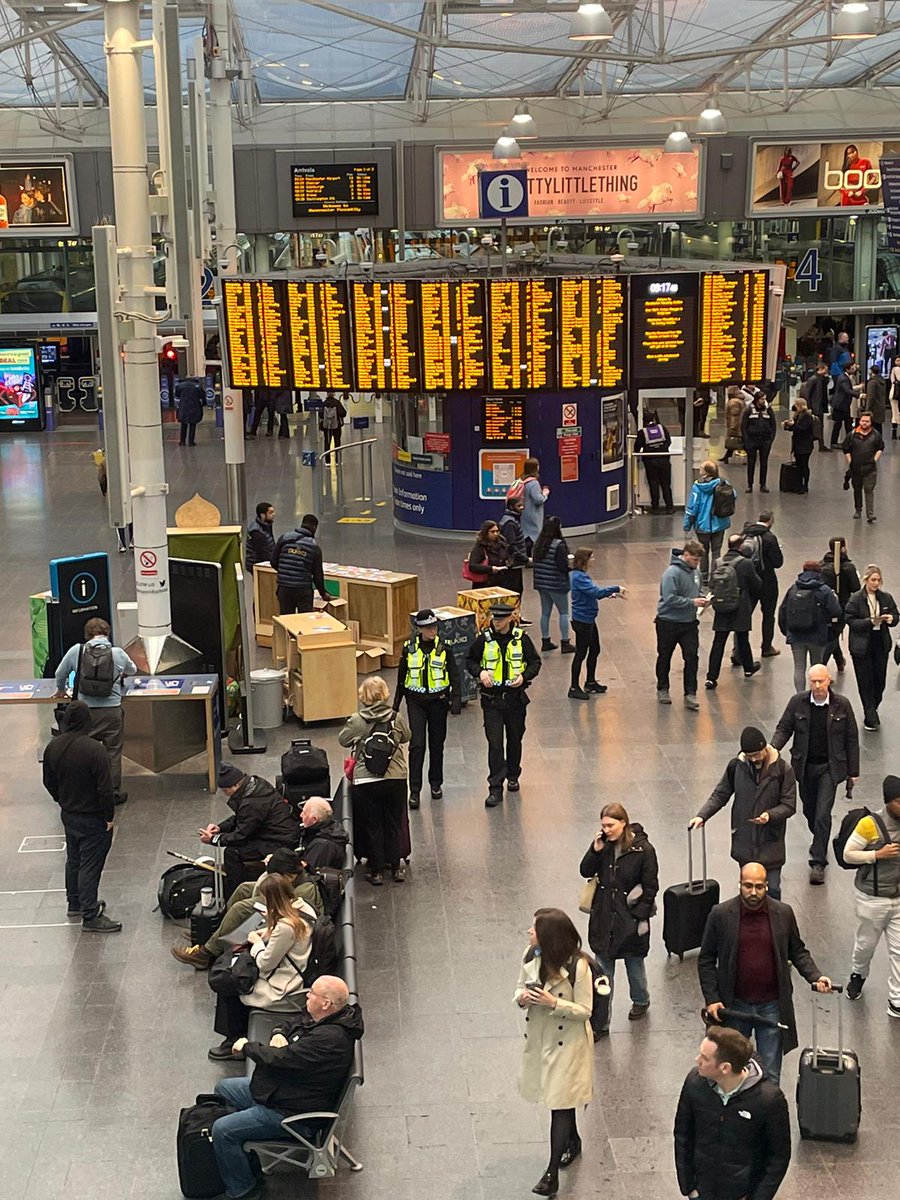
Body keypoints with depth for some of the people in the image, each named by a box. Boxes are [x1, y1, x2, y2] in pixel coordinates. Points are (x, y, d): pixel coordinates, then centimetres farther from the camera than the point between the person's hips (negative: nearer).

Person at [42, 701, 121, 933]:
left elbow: (49, 782, 8)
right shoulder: (94, 750, -26)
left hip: (68, 814, 7)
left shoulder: (53, 747, -4)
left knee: (73, 859, 23)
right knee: (90, 864, 0)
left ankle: (74, 903, 38)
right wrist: (109, 816, -11)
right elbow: (104, 787, -23)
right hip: (92, 818, -7)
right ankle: (90, 916, 5)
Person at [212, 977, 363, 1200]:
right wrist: (278, 1036, -8)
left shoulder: (330, 1039, -32)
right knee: (223, 1088, 22)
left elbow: (280, 1059, -31)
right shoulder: (315, 1018, 0)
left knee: (222, 1130, -17)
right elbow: (287, 1024, 17)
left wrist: (246, 1047, -14)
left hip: (289, 1111, -11)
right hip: (276, 1089, 11)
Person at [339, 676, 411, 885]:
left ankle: (376, 871, 17)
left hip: (366, 782, -2)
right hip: (395, 779, 2)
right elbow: (407, 737, 13)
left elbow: (342, 740, 7)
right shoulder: (396, 718, -5)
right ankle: (396, 867, 23)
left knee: (372, 826, 11)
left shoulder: (356, 721, -9)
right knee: (395, 824, 16)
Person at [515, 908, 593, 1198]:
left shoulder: (577, 967, -25)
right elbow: (520, 988, 6)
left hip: (567, 1042, -6)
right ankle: (573, 1141, 47)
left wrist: (553, 1002, -32)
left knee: (560, 1102, 0)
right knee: (561, 1097, 23)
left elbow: (584, 1011, -18)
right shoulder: (530, 956, -8)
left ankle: (552, 1173, 8)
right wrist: (522, 997, -18)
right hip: (539, 1037, 6)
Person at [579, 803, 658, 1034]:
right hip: (603, 918, 3)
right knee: (603, 972, 8)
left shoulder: (643, 849, -16)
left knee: (635, 963, 20)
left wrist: (640, 917, -12)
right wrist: (596, 850, -16)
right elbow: (586, 872, -1)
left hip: (630, 918, -3)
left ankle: (641, 1000, 47)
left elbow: (650, 887, -11)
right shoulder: (603, 845, -4)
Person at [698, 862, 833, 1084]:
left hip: (772, 1005, 0)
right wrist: (711, 999, -9)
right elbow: (706, 960, -2)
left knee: (770, 1074, 7)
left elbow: (798, 952, 8)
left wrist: (815, 977, -9)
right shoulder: (721, 914, -8)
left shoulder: (783, 913, -4)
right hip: (734, 1006, 0)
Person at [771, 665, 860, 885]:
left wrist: (853, 771, 2)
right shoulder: (798, 702, -6)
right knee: (809, 810, 18)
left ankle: (818, 862, -4)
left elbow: (851, 739, -1)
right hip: (805, 766, 3)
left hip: (830, 768, -3)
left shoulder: (842, 704, -8)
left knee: (823, 814, -10)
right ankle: (820, 842, 46)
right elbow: (784, 728, 0)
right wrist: (773, 748, -21)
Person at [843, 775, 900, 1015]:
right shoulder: (870, 824, -18)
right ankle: (858, 975, 46)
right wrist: (877, 854, -23)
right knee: (866, 943, 16)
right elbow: (848, 854, -13)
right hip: (872, 898, -3)